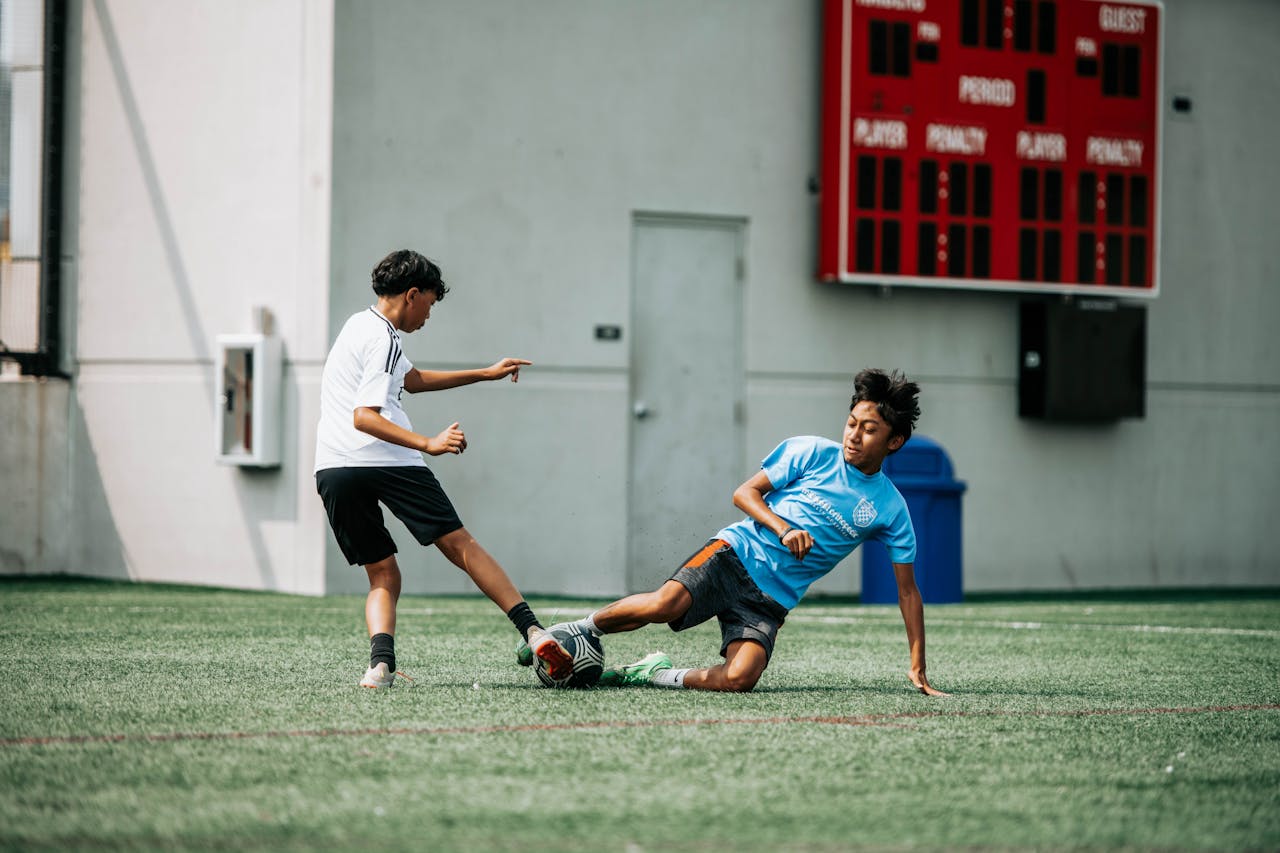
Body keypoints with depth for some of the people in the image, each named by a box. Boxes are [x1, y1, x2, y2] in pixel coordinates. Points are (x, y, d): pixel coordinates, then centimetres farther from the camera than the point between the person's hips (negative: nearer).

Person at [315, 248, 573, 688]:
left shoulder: (360, 325, 24)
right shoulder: (382, 340, -6)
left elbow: (413, 379, 38)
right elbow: (364, 418, -17)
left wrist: (485, 374, 41)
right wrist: (428, 444, -27)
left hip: (331, 471, 8)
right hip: (385, 460, -8)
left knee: (383, 577, 11)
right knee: (460, 545, -2)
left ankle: (380, 664, -13)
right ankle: (533, 631, -10)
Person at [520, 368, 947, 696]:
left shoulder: (890, 507, 5)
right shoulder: (811, 453, 3)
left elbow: (907, 590, 10)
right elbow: (745, 492, 7)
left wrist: (918, 668, 7)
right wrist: (783, 528, -13)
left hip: (773, 596, 1)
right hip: (736, 554, -1)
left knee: (739, 678, -27)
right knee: (666, 603, -32)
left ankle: (657, 674, -3)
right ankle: (581, 629, -7)